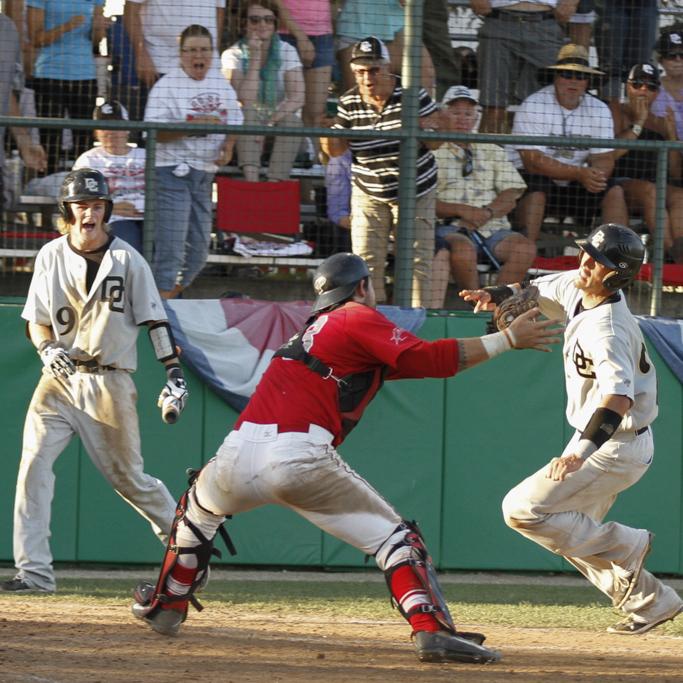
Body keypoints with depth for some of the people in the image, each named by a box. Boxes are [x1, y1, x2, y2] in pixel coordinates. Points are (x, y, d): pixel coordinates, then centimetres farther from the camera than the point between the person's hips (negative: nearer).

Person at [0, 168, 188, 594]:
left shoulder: (127, 260, -1)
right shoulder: (52, 257, 6)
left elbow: (154, 320, -1)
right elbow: (36, 320, 10)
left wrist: (175, 374, -9)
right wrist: (48, 348, -12)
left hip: (110, 385, -2)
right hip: (60, 380, 2)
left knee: (128, 477, 3)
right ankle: (34, 572, -13)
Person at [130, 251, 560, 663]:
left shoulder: (315, 328, 30)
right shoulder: (362, 320, 8)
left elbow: (401, 362, 32)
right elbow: (429, 359, -6)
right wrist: (509, 339, 0)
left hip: (238, 457, 6)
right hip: (297, 458, -6)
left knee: (198, 510, 37)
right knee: (394, 535, 0)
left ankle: (165, 606, 46)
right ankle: (432, 630, -17)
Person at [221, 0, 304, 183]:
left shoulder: (287, 52, -3)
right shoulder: (233, 55, -7)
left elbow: (298, 96, -16)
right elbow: (245, 100, -21)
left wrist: (270, 122, -31)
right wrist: (255, 56, -21)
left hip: (280, 120, 1)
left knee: (291, 120, -32)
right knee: (249, 115, -34)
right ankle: (251, 179, -50)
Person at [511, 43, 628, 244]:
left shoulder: (599, 110, 3)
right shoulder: (533, 106, -12)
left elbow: (604, 159, -2)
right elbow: (533, 162, -20)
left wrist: (593, 176, -28)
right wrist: (580, 174, -29)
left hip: (576, 183, 5)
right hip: (540, 179, -5)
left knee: (614, 192, -16)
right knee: (535, 190, -35)